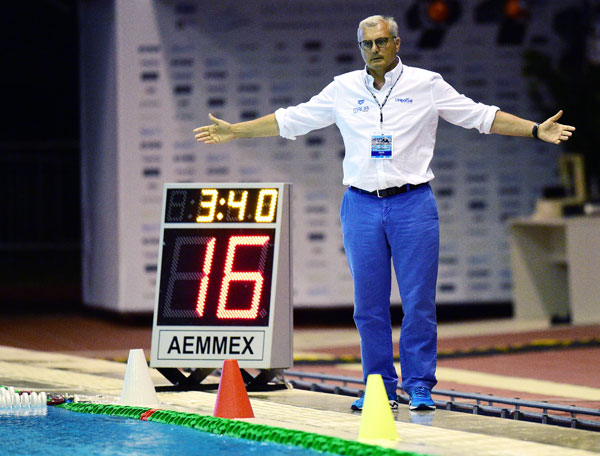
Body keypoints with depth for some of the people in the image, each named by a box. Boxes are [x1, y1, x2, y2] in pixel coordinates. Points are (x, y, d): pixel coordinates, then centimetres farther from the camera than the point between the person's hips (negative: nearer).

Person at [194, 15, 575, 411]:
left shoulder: (427, 85, 4)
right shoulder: (344, 89, 9)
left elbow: (480, 116, 5)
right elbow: (291, 121, 15)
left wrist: (536, 130, -4)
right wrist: (235, 131, 13)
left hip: (413, 204, -2)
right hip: (361, 205, 2)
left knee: (419, 302, -3)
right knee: (369, 305, 3)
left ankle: (419, 386, 5)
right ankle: (380, 387, 12)